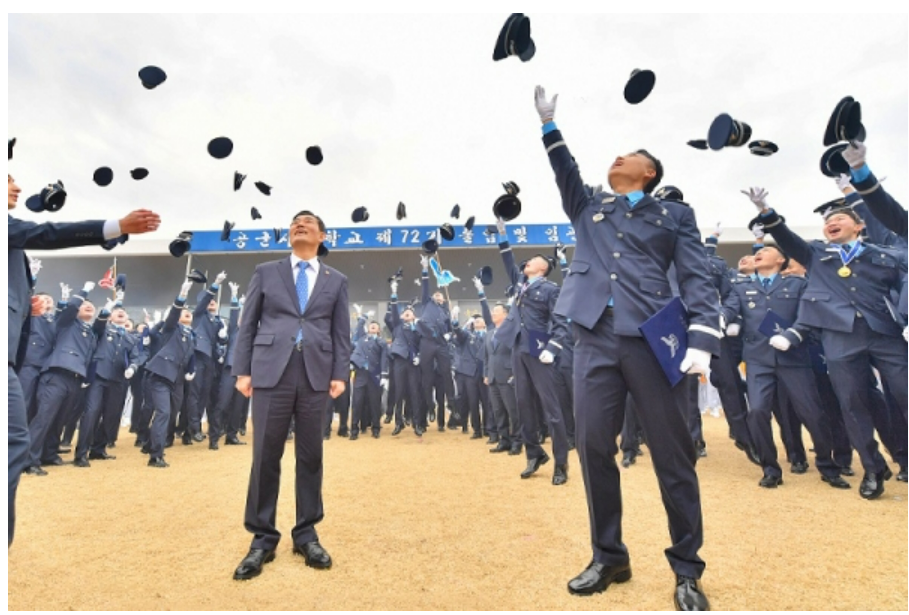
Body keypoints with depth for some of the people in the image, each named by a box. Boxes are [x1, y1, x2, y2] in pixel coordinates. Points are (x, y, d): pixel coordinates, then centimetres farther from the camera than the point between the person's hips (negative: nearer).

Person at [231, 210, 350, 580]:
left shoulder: (336, 281, 13)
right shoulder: (265, 272, 12)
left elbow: (341, 332, 8)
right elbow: (247, 325, 8)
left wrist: (340, 374, -2)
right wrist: (242, 371, 1)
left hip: (316, 375, 1)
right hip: (271, 372, 0)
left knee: (311, 456, 6)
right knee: (265, 457, 2)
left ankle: (306, 535, 20)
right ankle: (262, 539, 17)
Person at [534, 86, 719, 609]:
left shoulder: (675, 214, 13)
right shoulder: (588, 209, 24)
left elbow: (697, 279, 4)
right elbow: (566, 170, 19)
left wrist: (702, 340, -9)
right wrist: (549, 122, 14)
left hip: (653, 338, -2)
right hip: (595, 338, 3)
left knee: (673, 452, 1)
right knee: (594, 447, 3)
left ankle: (687, 571, 18)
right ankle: (609, 557, 20)